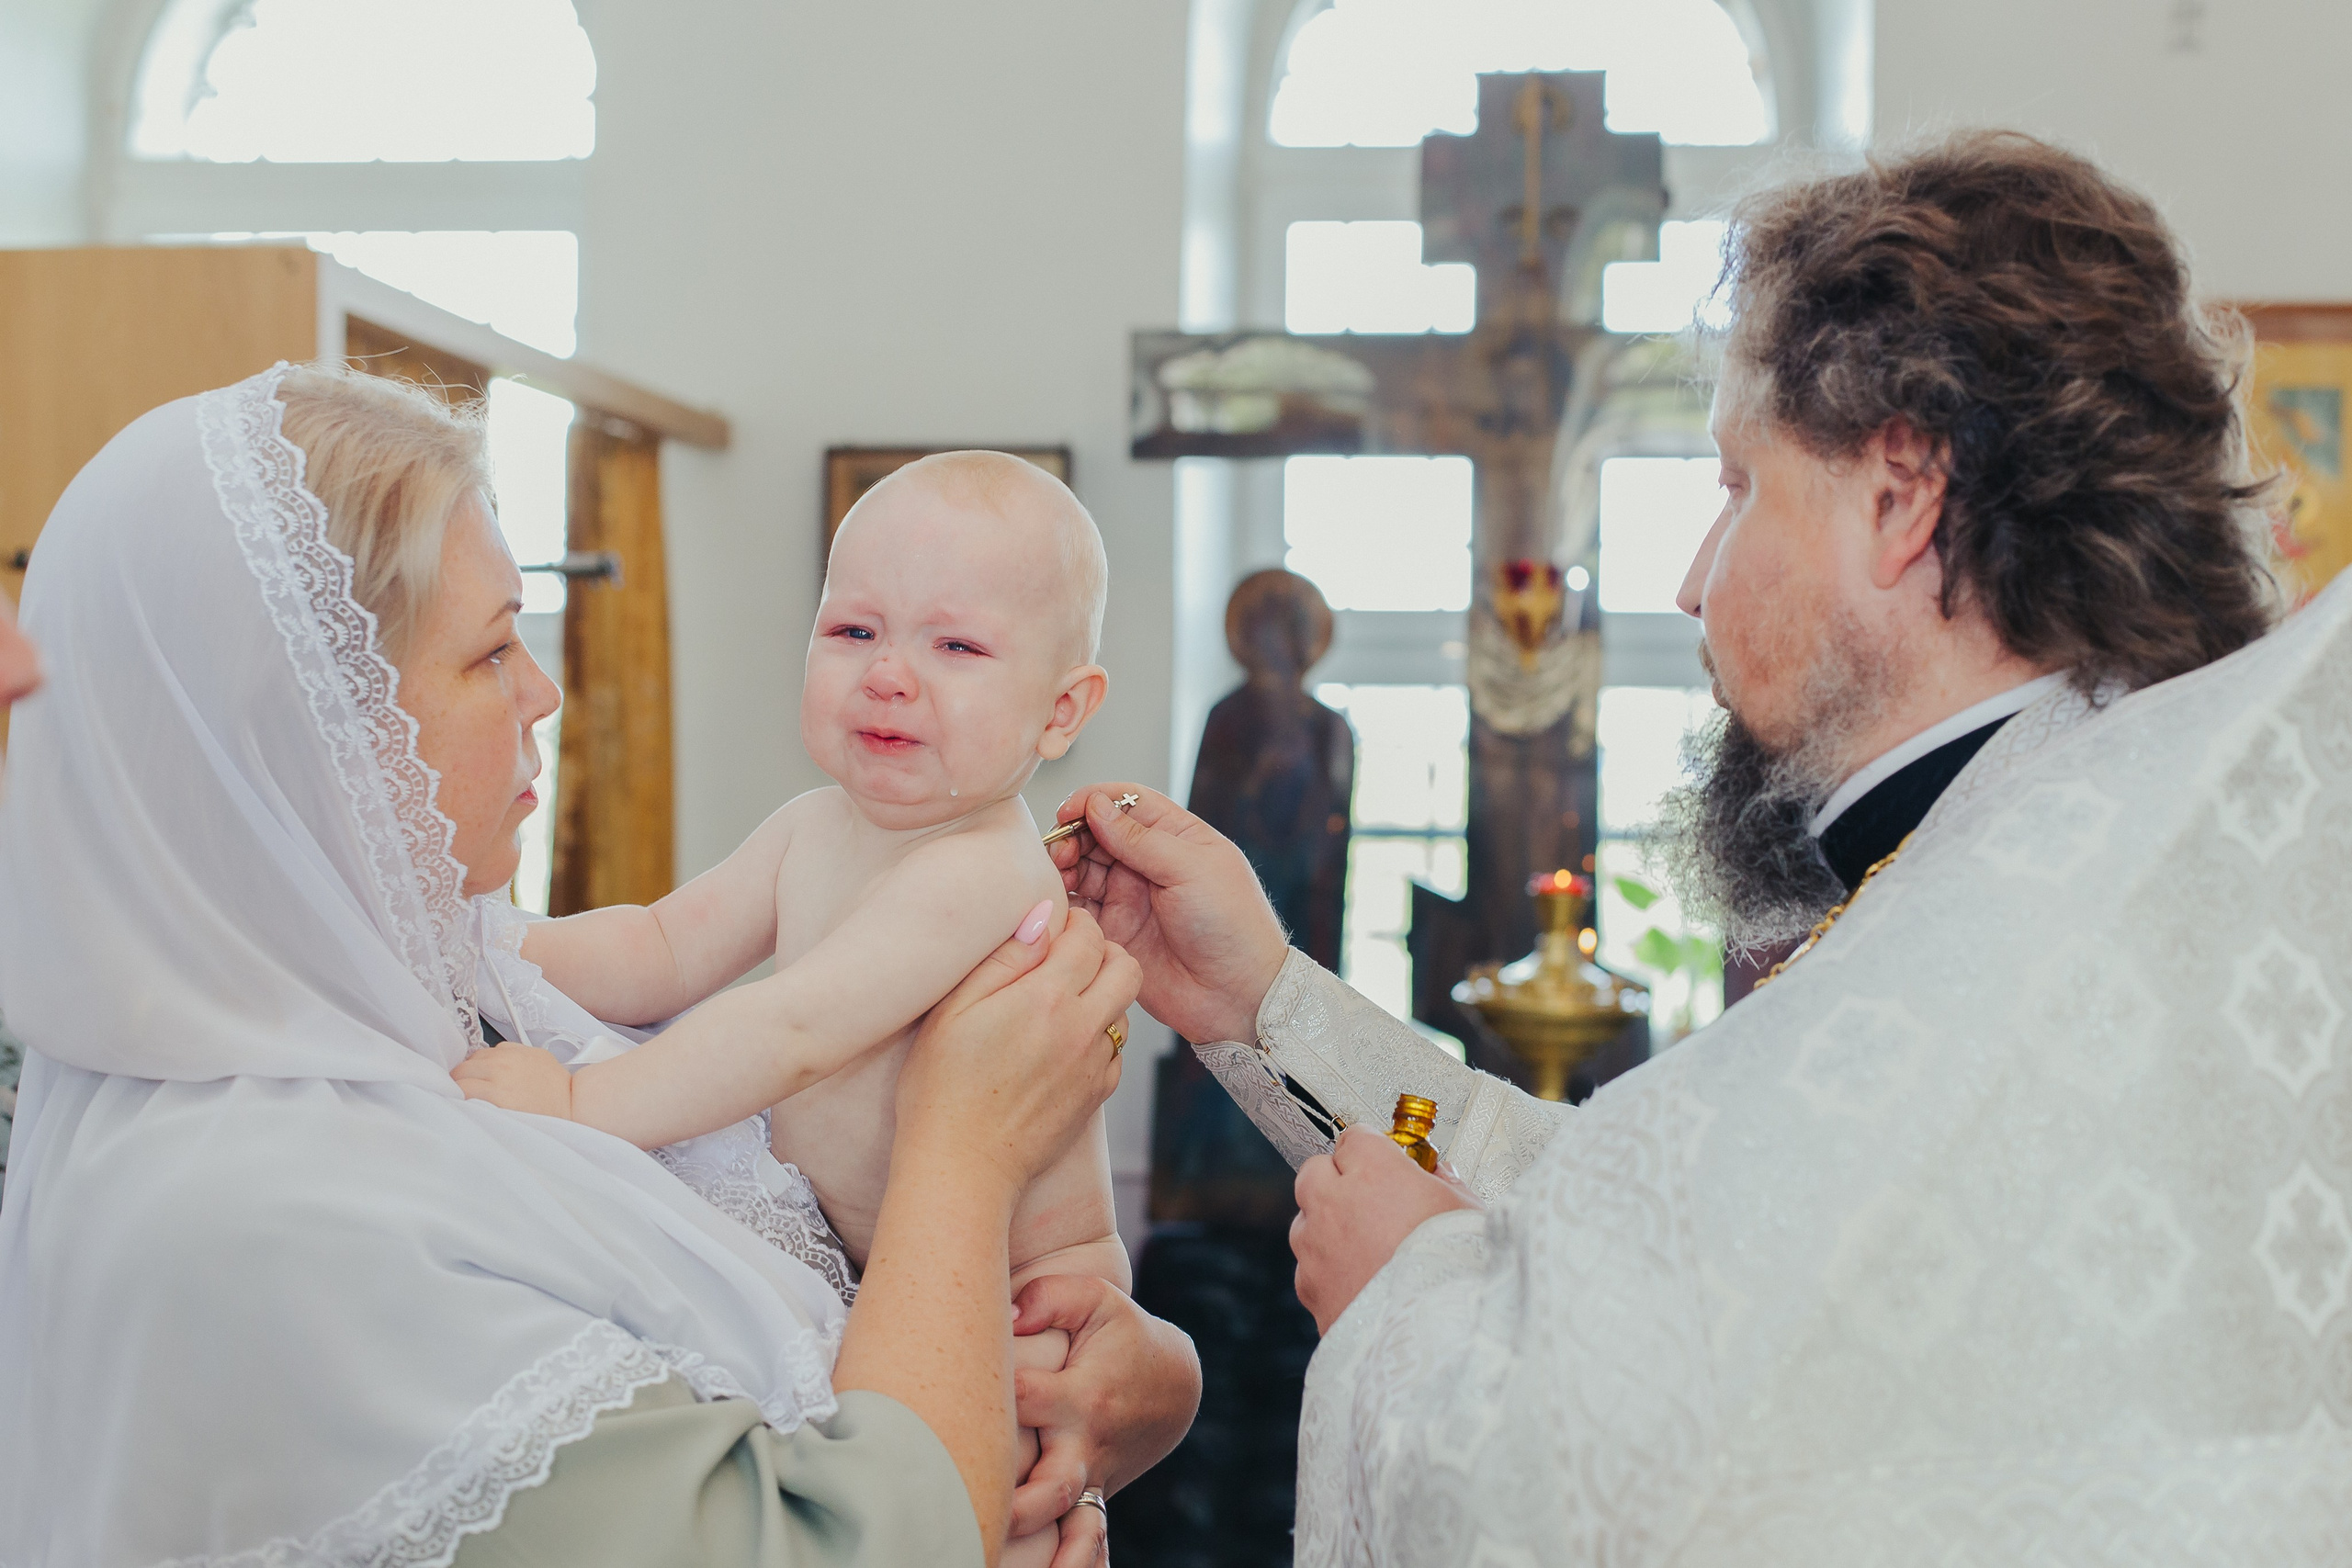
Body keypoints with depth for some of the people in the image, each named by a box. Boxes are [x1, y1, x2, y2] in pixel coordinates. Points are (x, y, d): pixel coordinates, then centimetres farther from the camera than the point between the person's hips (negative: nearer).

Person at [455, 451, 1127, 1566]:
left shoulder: (976, 874, -30)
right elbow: (670, 949, 3)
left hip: (1015, 1293, -8)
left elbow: (794, 1036, -35)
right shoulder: (814, 829, 1)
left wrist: (580, 1101, -33)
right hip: (855, 1259, 8)